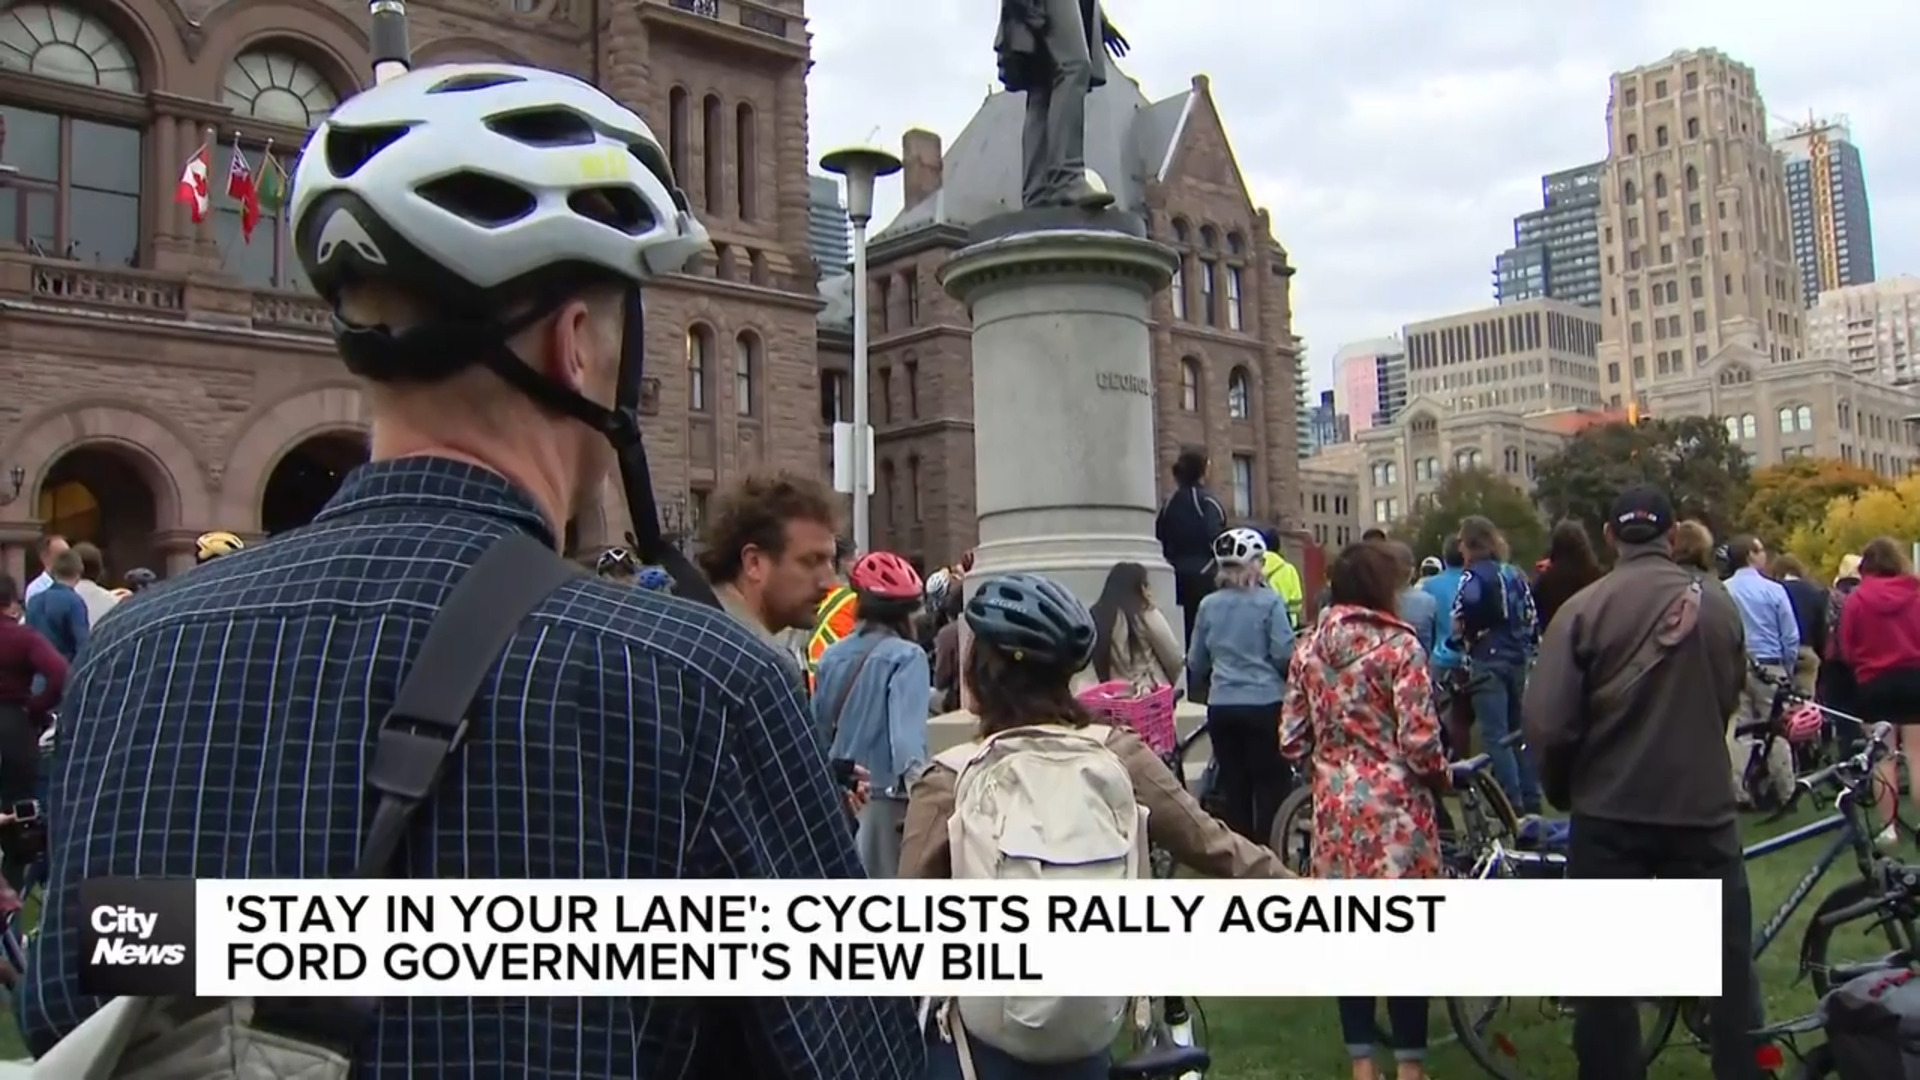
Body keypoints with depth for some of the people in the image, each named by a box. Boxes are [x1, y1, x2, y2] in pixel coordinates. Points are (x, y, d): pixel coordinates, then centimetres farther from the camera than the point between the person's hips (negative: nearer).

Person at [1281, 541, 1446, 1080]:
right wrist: (1441, 777, 7)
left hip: (1335, 803, 5)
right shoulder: (1400, 646, -11)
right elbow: (1420, 742, -13)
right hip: (1394, 804, -5)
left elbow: (1292, 741, 5)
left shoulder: (1309, 649, 4)